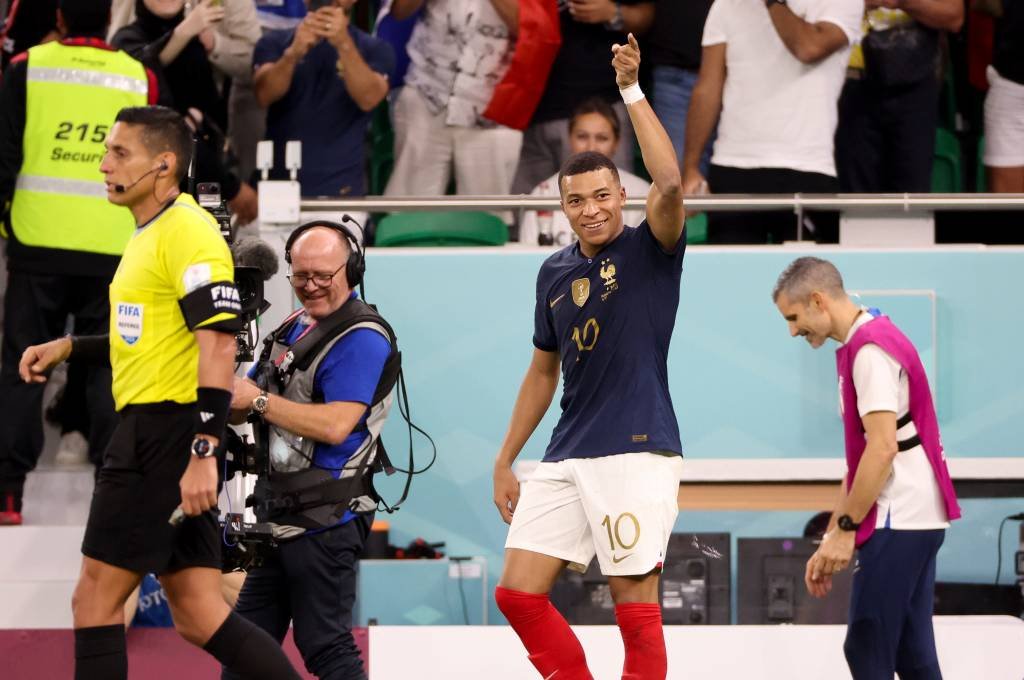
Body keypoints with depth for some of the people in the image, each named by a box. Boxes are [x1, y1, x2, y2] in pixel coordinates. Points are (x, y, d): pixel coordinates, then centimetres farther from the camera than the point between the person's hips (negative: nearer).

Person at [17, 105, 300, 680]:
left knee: (96, 598, -4)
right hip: (152, 433, 10)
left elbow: (218, 345, -21)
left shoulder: (188, 231, -13)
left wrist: (202, 453, -26)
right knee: (198, 615, 6)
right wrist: (69, 348, 21)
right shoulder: (151, 234, 18)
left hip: (167, 433, -10)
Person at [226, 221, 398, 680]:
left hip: (326, 519, -10)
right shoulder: (294, 328, 16)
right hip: (280, 519, 10)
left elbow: (336, 425, -24)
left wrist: (259, 400, -18)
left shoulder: (362, 338, -13)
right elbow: (240, 408, 17)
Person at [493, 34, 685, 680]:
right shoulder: (555, 272, 13)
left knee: (636, 606, -6)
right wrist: (505, 461, 21)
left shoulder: (651, 251, -3)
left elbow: (671, 183, -24)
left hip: (637, 452, -6)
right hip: (567, 458, 6)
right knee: (518, 592, 1)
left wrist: (633, 91, -23)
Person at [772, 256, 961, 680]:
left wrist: (846, 528, -16)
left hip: (898, 522, -10)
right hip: (915, 519, 10)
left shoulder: (870, 349, -13)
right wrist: (832, 538, 18)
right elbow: (861, 457, 20)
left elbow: (882, 448, -21)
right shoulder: (862, 344, 17)